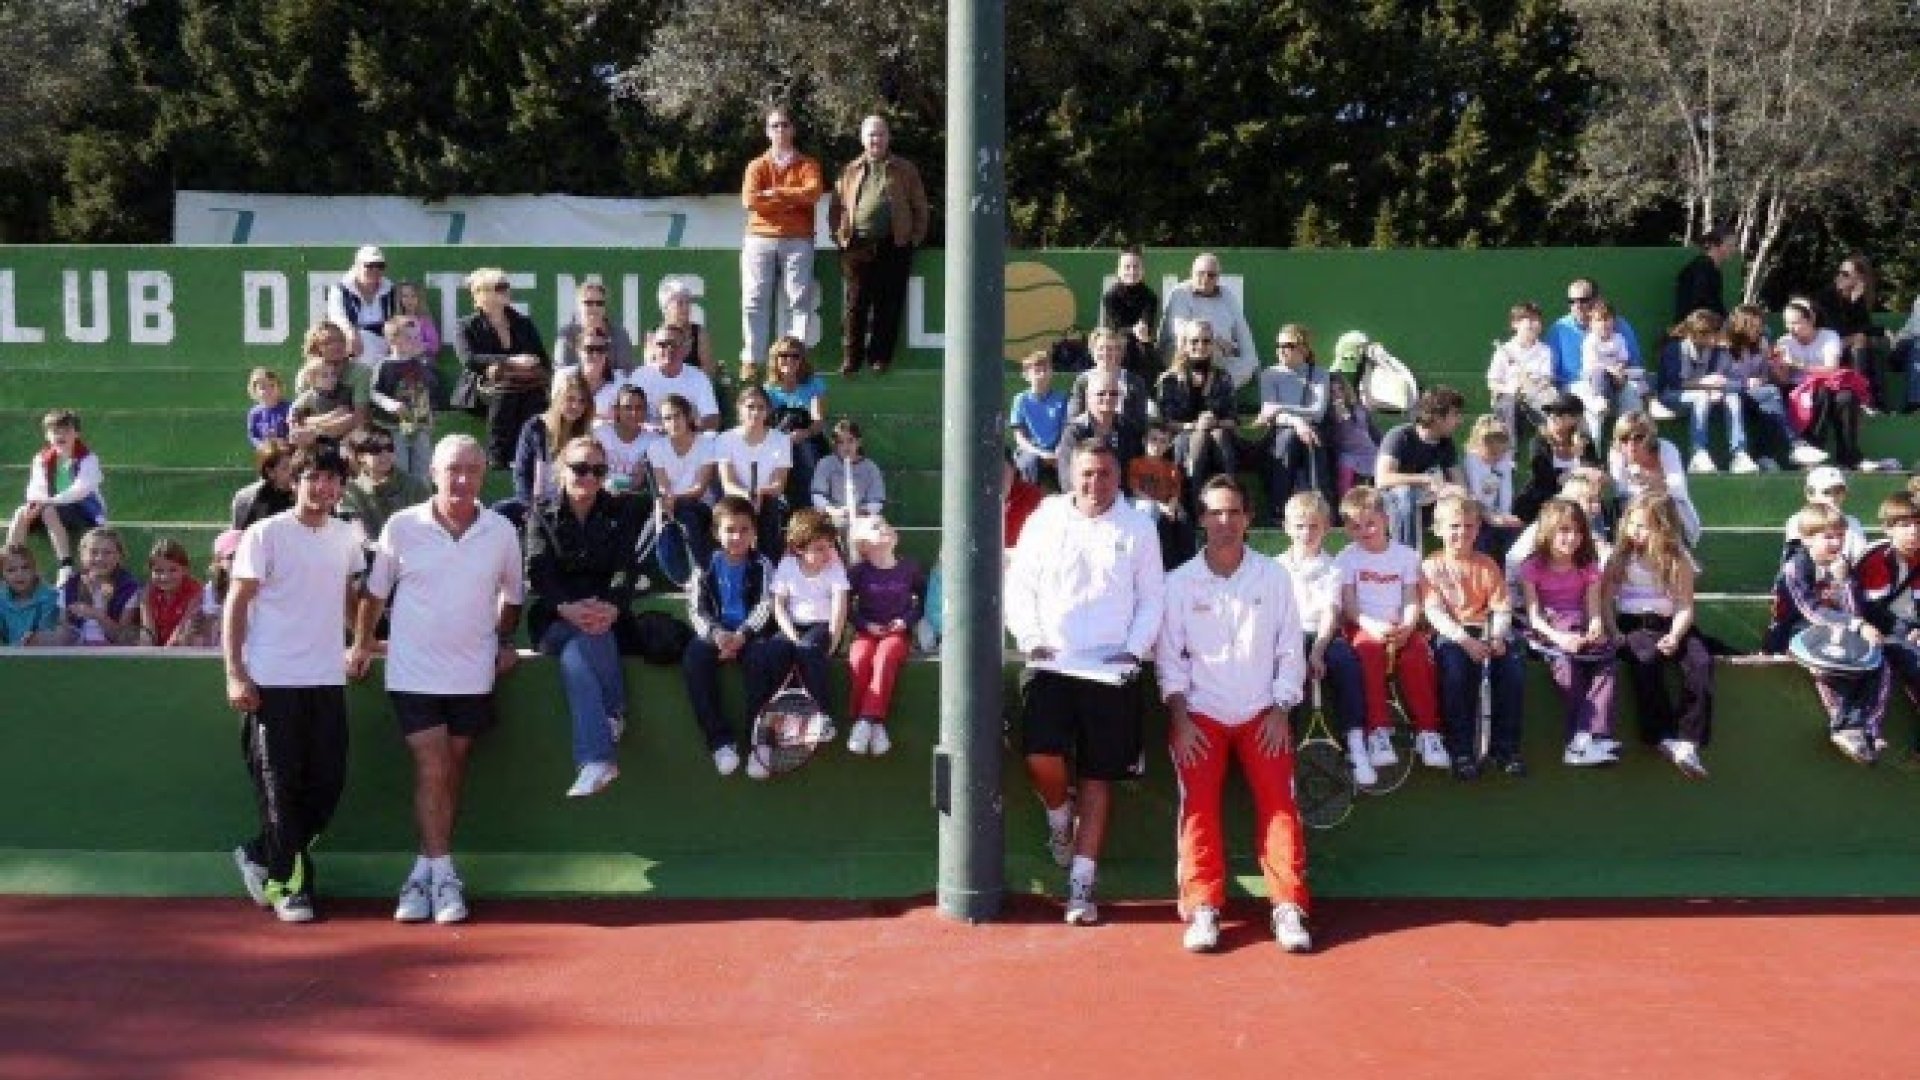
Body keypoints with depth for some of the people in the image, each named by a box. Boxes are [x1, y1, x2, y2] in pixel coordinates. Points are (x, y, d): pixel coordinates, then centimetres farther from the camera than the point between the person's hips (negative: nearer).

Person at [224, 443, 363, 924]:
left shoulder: (346, 537, 9)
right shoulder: (265, 534, -6)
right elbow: (236, 604, -6)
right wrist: (235, 673, -12)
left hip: (328, 680, 5)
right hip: (271, 682, -5)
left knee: (328, 782, 5)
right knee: (280, 785, 0)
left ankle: (258, 854, 24)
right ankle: (290, 887, 10)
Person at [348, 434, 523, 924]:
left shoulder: (501, 533, 0)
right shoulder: (401, 527, -4)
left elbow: (511, 595, 16)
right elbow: (375, 592, 9)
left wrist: (504, 642, 12)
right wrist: (362, 643, 8)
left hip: (472, 675, 2)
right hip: (413, 672, -2)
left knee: (452, 773, 8)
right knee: (432, 770, -9)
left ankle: (425, 871, 18)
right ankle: (442, 876, -5)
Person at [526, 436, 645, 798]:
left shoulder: (621, 512, 10)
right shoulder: (542, 517, 10)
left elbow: (626, 569, -4)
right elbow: (539, 574, -6)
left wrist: (612, 608, -27)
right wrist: (568, 608, -28)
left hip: (607, 615, 0)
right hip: (556, 619, 0)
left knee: (575, 656, -34)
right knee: (592, 639, -36)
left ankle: (594, 760, -36)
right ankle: (614, 713, -34)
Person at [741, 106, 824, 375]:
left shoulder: (807, 165, 12)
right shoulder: (756, 166, 13)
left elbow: (813, 192, -8)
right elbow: (749, 200, -4)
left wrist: (775, 193, -7)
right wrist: (792, 199, -6)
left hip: (797, 241, -1)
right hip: (760, 239, 1)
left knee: (797, 301, -6)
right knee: (755, 300, -4)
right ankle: (751, 360, -4)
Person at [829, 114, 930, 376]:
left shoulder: (905, 170, 11)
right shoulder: (850, 171, 16)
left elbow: (921, 208, 10)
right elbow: (836, 207, 15)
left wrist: (915, 237, 1)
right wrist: (839, 236, 4)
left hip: (894, 247, -1)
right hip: (857, 246, 1)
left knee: (888, 305, 0)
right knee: (854, 305, -2)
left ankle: (881, 358, 7)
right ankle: (850, 359, 2)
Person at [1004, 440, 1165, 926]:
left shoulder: (1138, 528, 5)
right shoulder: (1046, 519, 5)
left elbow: (1151, 598, 6)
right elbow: (1019, 585, 7)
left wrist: (1133, 650, -7)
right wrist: (1031, 640, -6)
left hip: (1109, 668, 0)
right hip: (1050, 662, 0)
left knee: (1098, 776, 1)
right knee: (1042, 757, -17)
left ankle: (1082, 884, 6)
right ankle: (1059, 816, 18)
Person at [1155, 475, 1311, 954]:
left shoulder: (1273, 576, 5)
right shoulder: (1180, 582, 3)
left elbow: (1289, 649, 5)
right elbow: (1169, 655, 2)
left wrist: (1279, 711, -5)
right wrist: (1180, 717, -9)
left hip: (1262, 713, 1)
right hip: (1201, 714, 0)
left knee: (1279, 798, -15)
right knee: (1199, 801, -17)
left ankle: (1289, 906, -17)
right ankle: (1204, 908, -17)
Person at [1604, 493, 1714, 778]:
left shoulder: (1678, 559, 5)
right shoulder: (1621, 555, 5)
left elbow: (1685, 607, 0)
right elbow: (1606, 599, 2)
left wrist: (1674, 635, -18)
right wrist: (1613, 632, -14)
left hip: (1667, 624, 1)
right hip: (1631, 624, -1)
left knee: (1702, 663, -28)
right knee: (1647, 661, -35)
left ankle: (1688, 742, -33)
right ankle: (1664, 736, -27)